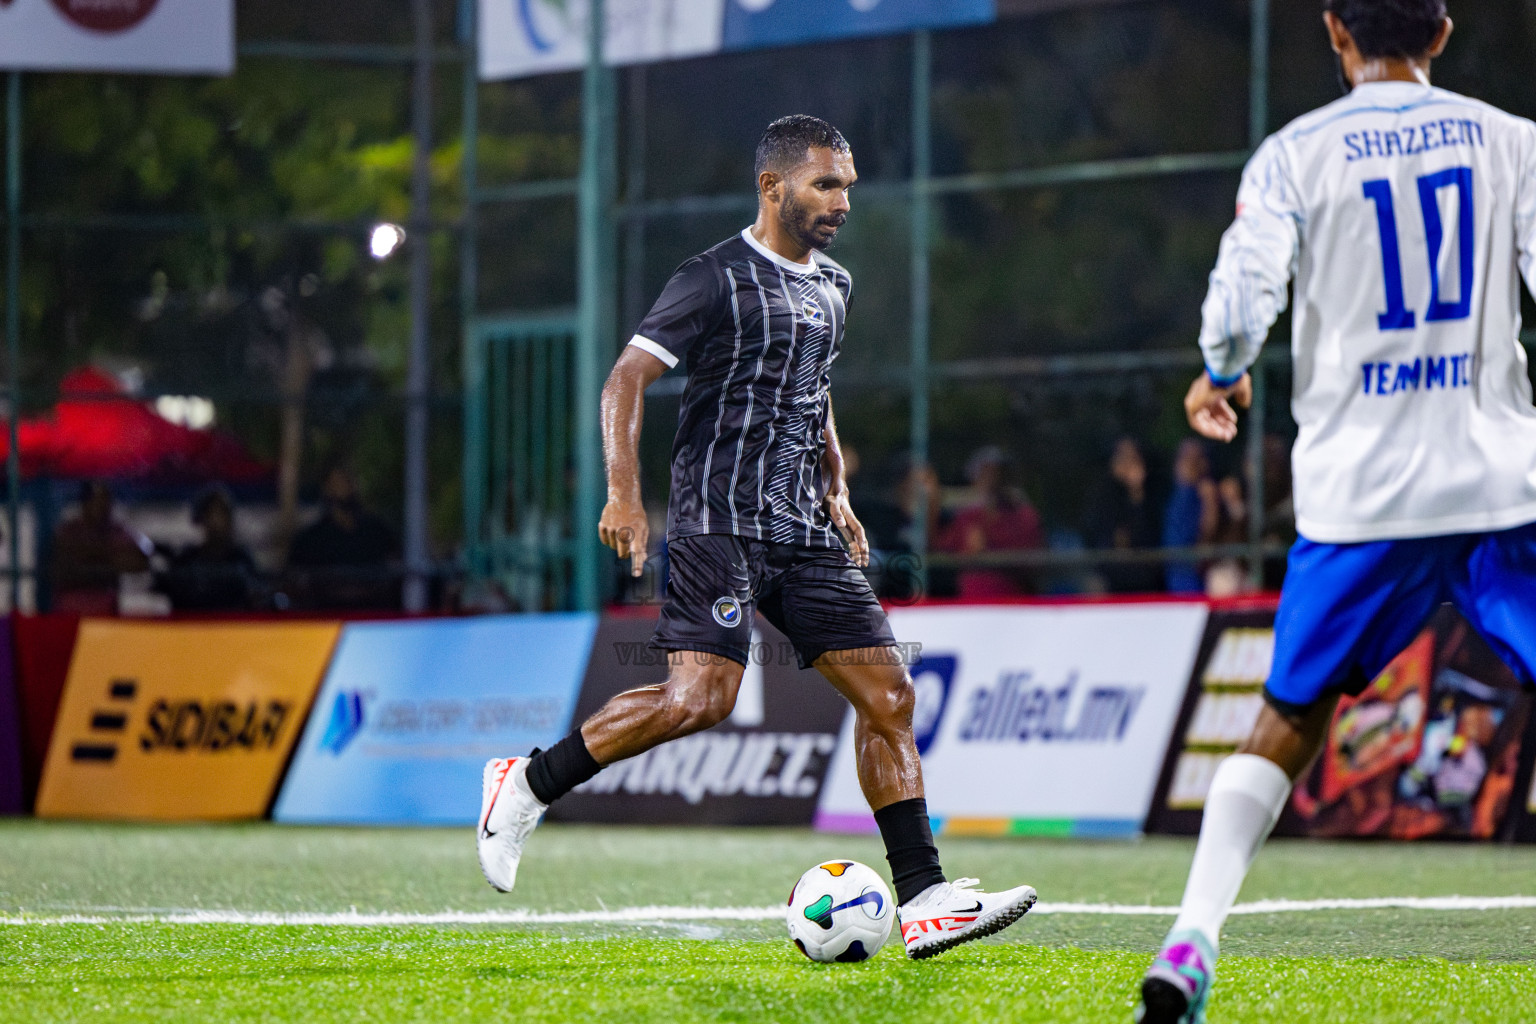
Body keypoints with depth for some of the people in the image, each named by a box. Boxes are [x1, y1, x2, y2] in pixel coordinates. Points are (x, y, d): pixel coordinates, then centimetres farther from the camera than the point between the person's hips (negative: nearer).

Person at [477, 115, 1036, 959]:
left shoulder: (832, 289, 19)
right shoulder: (715, 279, -6)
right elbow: (627, 378, -9)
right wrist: (623, 494, -20)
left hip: (803, 529, 8)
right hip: (718, 520, -8)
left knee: (886, 693, -1)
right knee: (703, 695, -22)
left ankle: (922, 900, -1)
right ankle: (526, 787, -5)